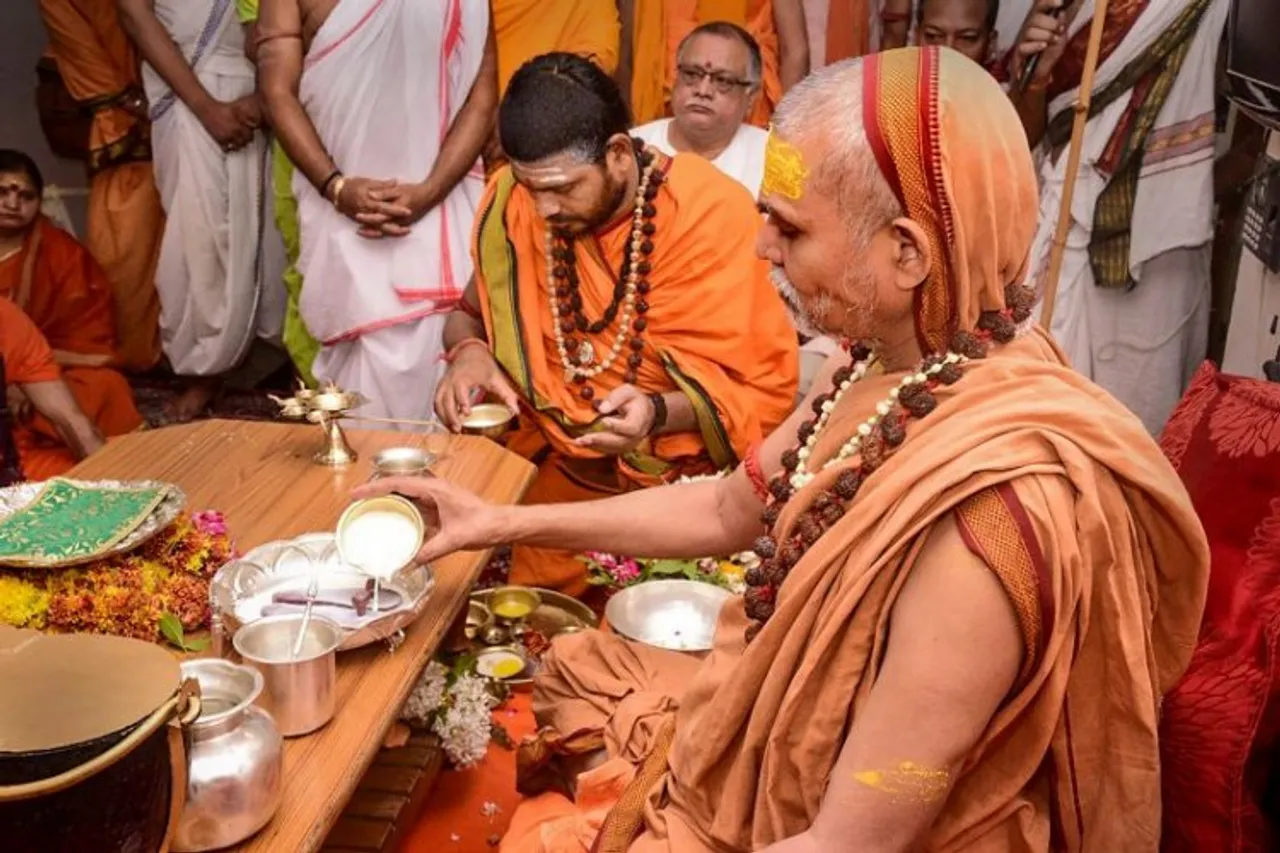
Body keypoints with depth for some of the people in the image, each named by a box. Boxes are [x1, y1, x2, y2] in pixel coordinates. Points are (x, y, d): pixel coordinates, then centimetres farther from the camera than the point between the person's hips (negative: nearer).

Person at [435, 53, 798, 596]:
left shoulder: (710, 216, -15)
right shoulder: (514, 202, -2)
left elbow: (765, 390, -10)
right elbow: (471, 313, 15)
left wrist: (660, 413, -28)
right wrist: (469, 351, -9)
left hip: (675, 475, -4)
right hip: (547, 465, 4)